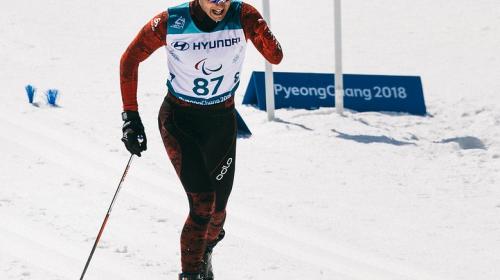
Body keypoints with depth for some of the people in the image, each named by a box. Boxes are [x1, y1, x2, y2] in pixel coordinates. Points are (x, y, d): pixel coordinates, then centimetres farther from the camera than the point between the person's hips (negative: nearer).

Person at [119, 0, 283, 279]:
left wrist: (260, 31, -41)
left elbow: (276, 57, -21)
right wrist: (131, 116, -7)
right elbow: (130, 59, -5)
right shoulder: (171, 23, -18)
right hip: (179, 119, -2)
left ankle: (206, 250, 45)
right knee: (202, 202, -18)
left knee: (218, 207, 11)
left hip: (222, 120, 2)